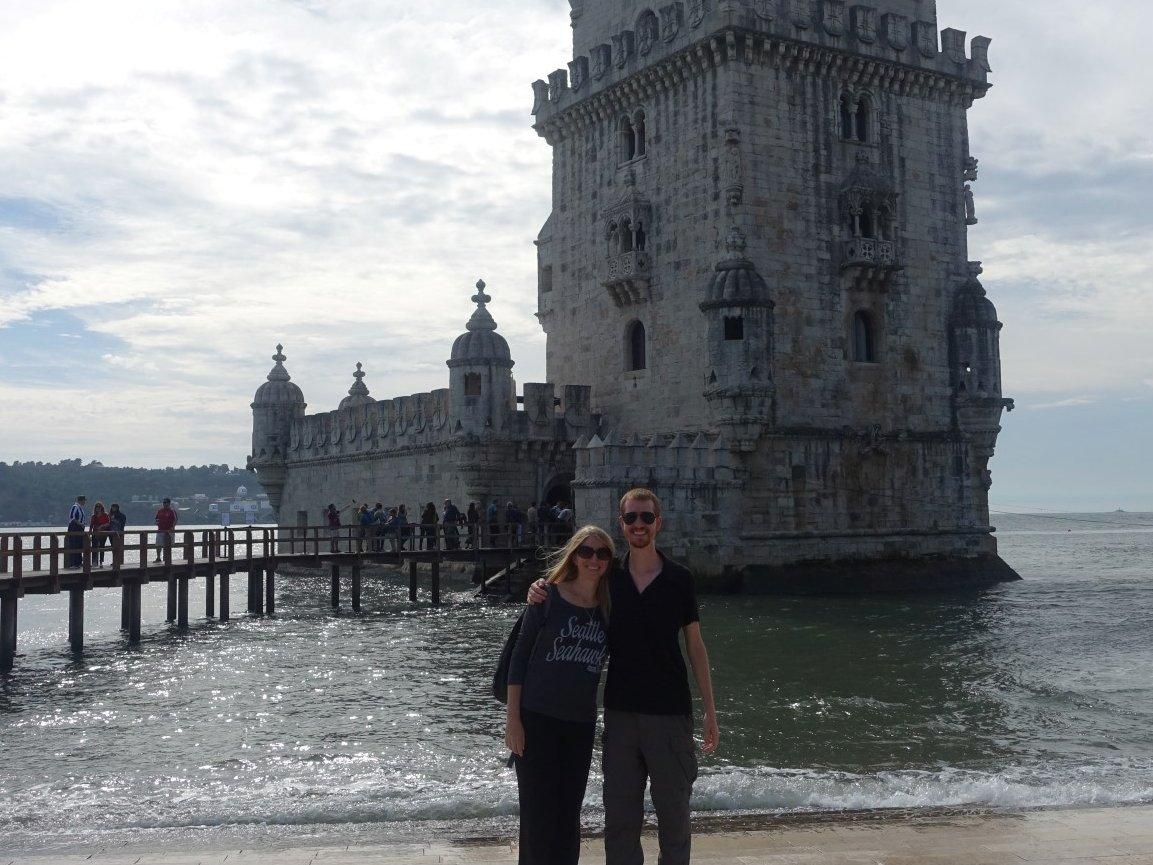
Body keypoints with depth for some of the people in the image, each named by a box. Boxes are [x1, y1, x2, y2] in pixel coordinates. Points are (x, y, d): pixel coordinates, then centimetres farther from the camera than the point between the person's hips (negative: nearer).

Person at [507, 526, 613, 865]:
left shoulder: (609, 608, 4)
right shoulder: (548, 597, -6)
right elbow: (519, 656, -6)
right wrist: (513, 719, -9)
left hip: (581, 723, 4)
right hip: (538, 719, -4)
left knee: (569, 815, 12)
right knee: (538, 815, 0)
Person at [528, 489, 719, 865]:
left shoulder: (679, 579, -1)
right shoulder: (608, 578, 3)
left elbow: (695, 647, 3)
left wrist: (710, 711, 0)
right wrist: (538, 594, -7)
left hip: (670, 711, -2)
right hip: (620, 711, 2)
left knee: (674, 813, 7)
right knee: (620, 818, 7)